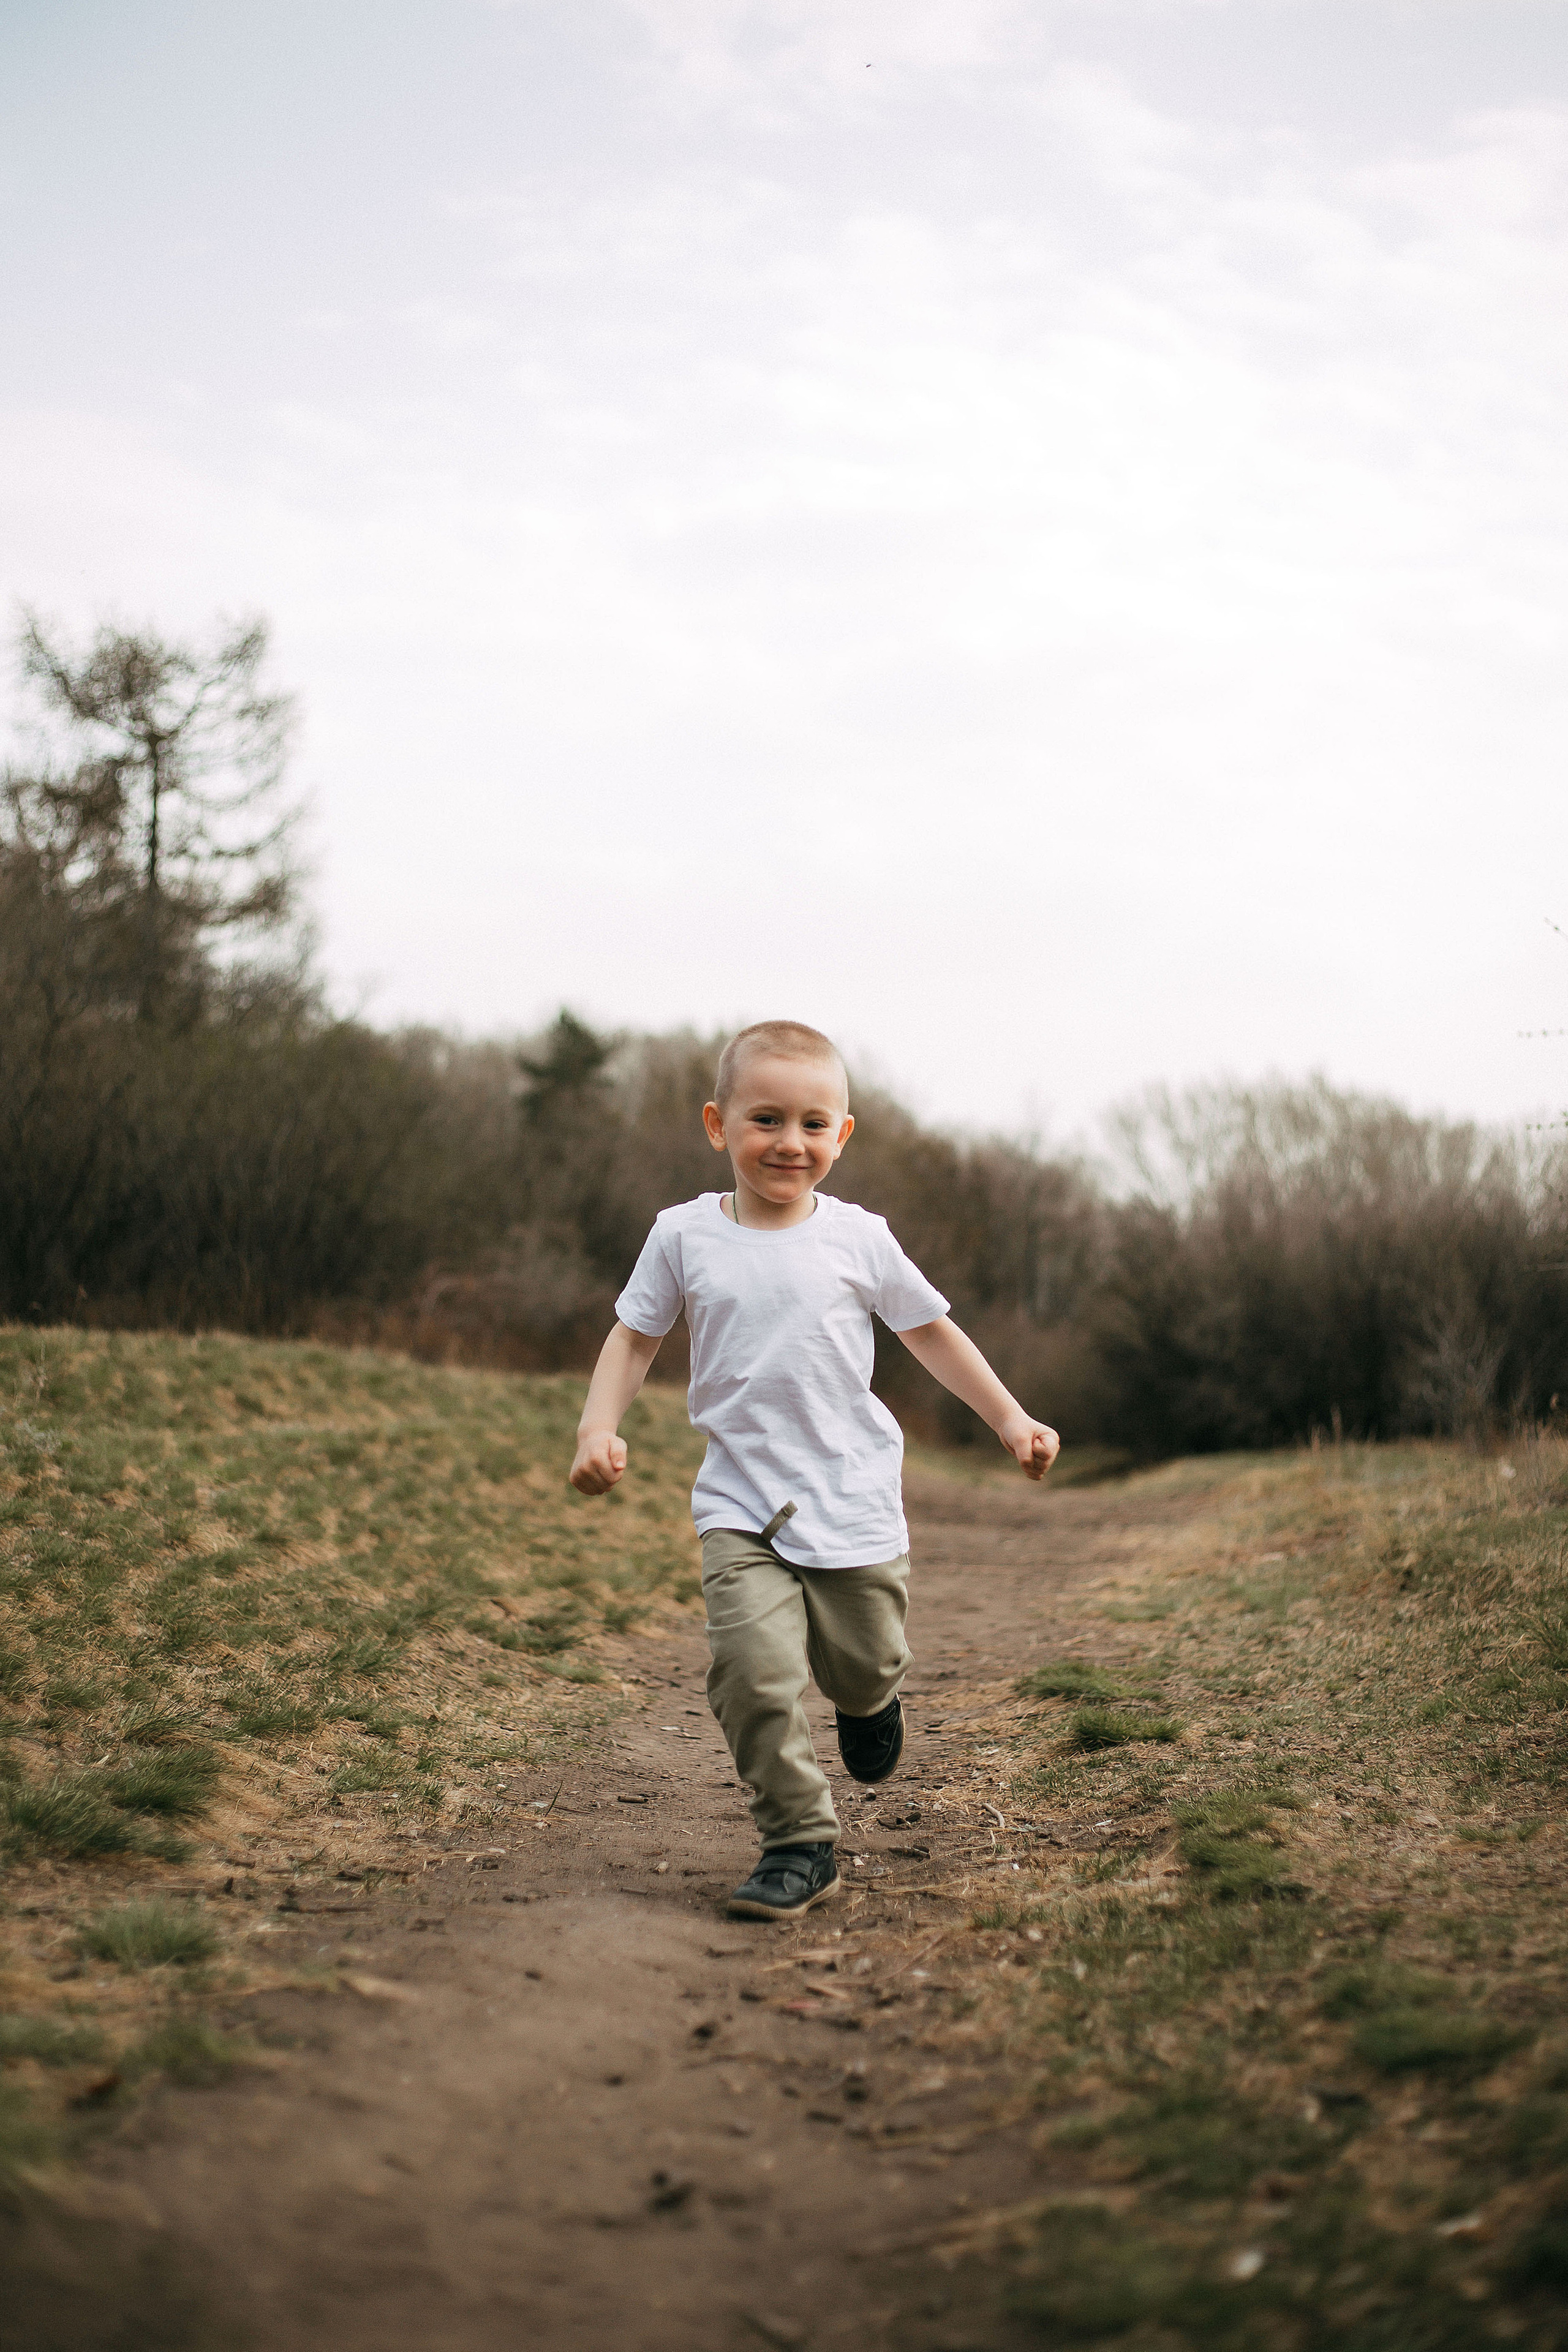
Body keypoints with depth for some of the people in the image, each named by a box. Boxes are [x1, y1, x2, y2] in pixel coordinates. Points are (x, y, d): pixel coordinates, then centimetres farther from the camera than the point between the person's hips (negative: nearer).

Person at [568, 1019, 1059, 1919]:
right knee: (752, 1668, -18)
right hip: (741, 1501, 0)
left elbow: (931, 1331, 11)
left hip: (854, 1494, 1)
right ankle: (801, 1843, -6)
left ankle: (869, 1698, 46)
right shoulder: (684, 1235, -1)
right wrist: (599, 1428, -7)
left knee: (863, 1665, 7)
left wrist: (1010, 1418, 10)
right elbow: (635, 1337, 8)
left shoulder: (858, 1238, -1)